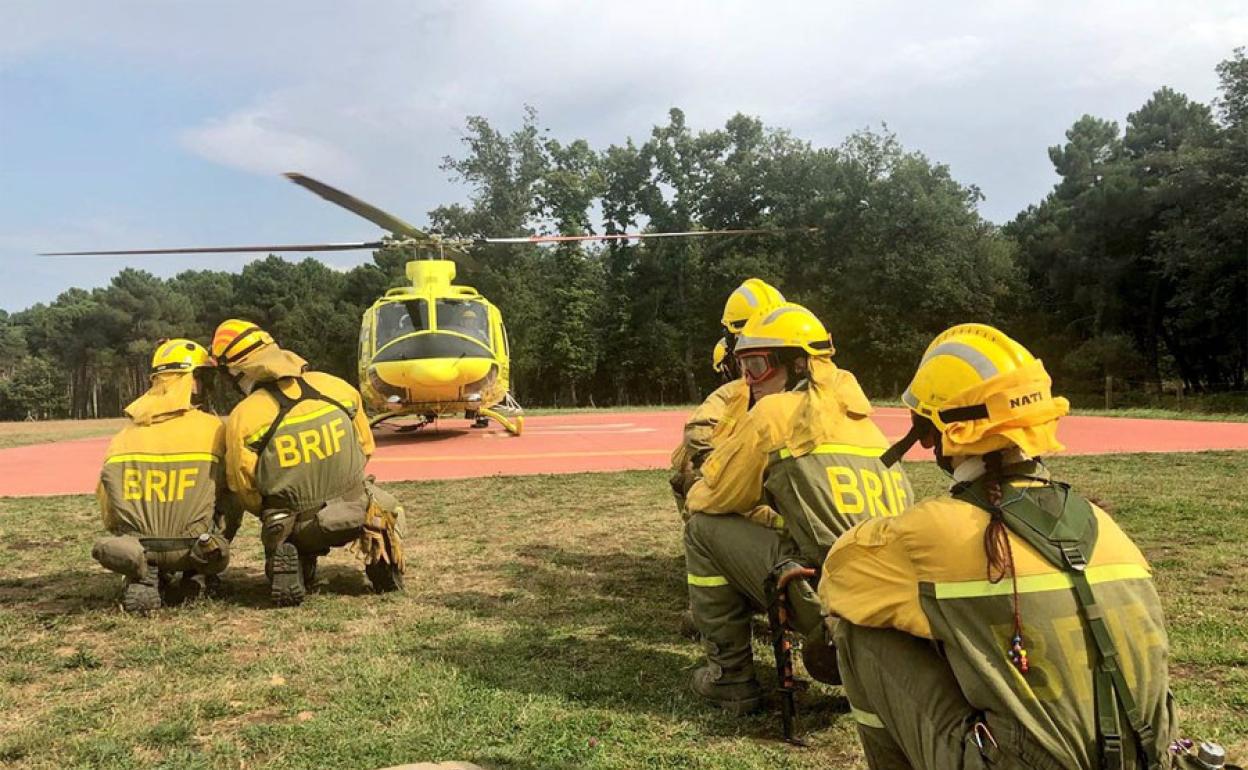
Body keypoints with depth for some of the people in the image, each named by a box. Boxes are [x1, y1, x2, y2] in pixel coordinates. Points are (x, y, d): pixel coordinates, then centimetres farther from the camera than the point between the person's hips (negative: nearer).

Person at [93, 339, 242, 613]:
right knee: (233, 496, 23)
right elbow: (234, 487, 4)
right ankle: (199, 577, 15)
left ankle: (146, 576, 8)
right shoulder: (213, 428, -3)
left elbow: (105, 497, 9)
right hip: (194, 547, -3)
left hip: (136, 547, 3)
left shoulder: (123, 436, 6)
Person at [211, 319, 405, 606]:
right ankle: (381, 555, 4)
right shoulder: (336, 386, -4)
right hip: (355, 513, 2)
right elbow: (365, 447, 8)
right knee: (388, 508, 33)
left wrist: (272, 516, 15)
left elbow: (244, 488, -5)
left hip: (300, 528, -1)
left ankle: (288, 564, -1)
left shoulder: (242, 418, -12)